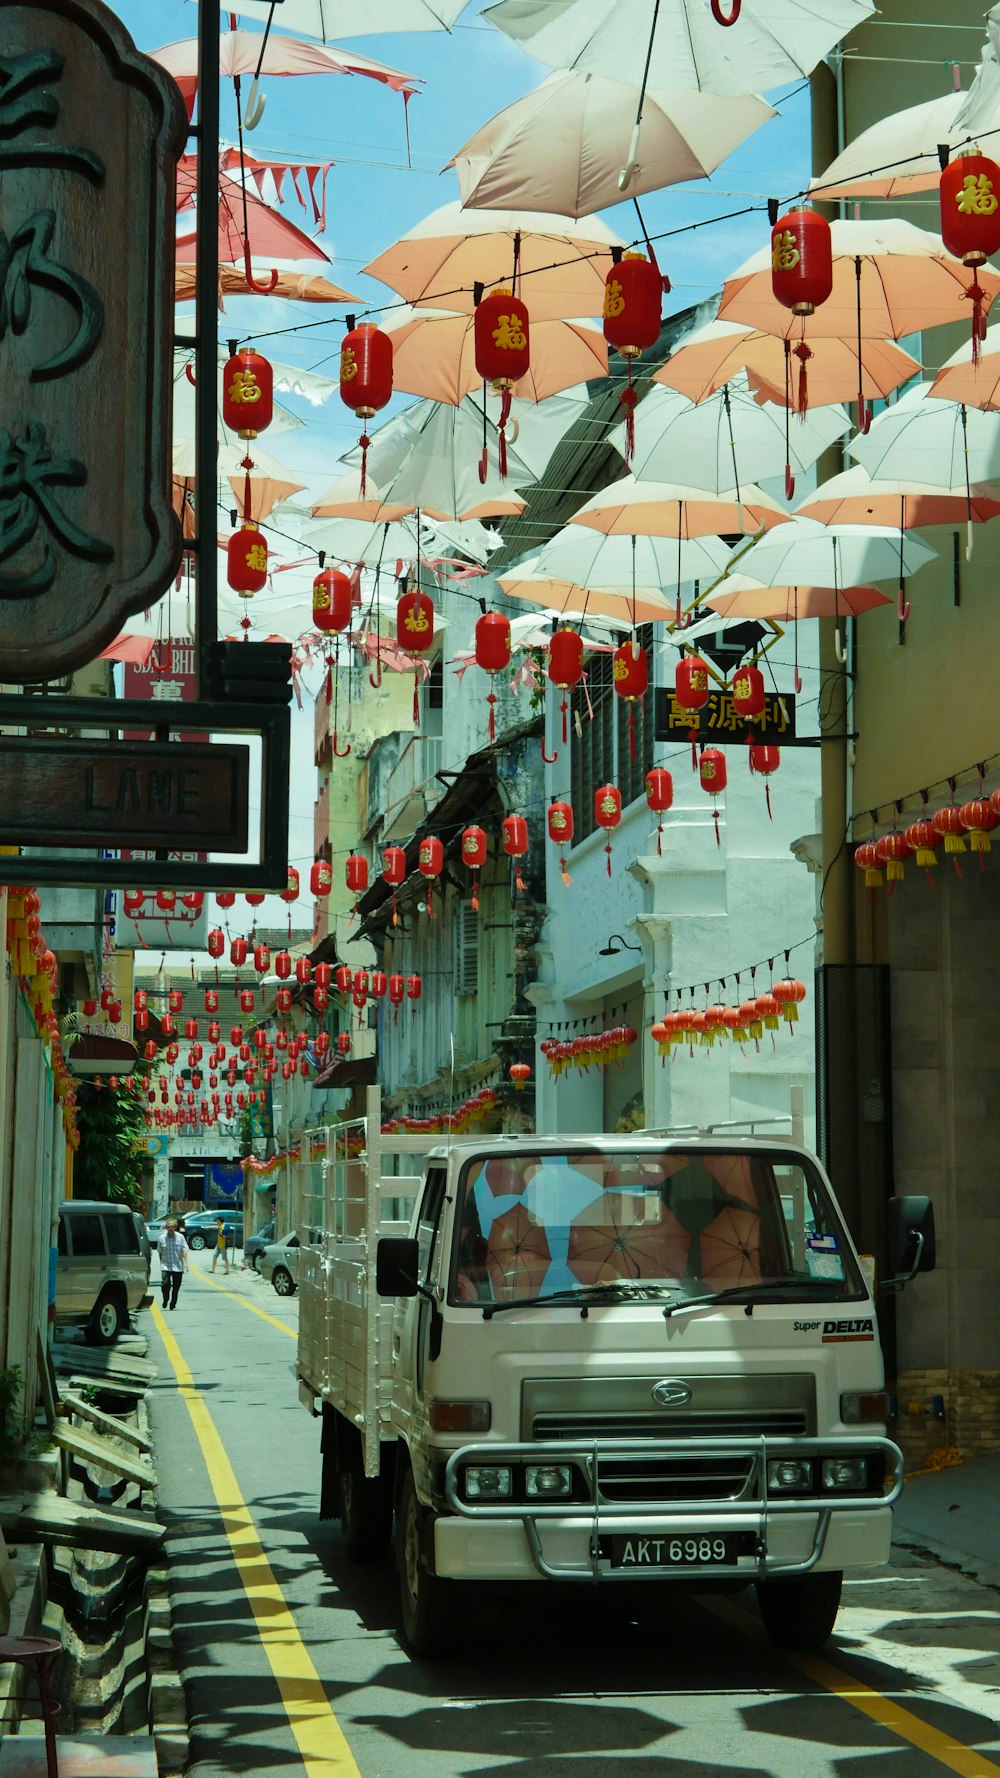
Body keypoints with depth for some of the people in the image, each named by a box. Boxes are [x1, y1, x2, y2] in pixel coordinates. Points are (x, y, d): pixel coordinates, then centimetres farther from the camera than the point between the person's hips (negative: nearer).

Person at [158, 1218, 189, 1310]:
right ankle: (165, 1300, 14)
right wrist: (162, 1263, 10)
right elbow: (160, 1252, 10)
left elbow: (184, 1250, -2)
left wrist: (185, 1262, -12)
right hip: (165, 1266, -1)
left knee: (176, 1287, 4)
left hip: (178, 1267, 1)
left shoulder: (180, 1237, -1)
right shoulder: (162, 1238, 0)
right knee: (165, 1284, -14)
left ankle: (172, 1305, 19)